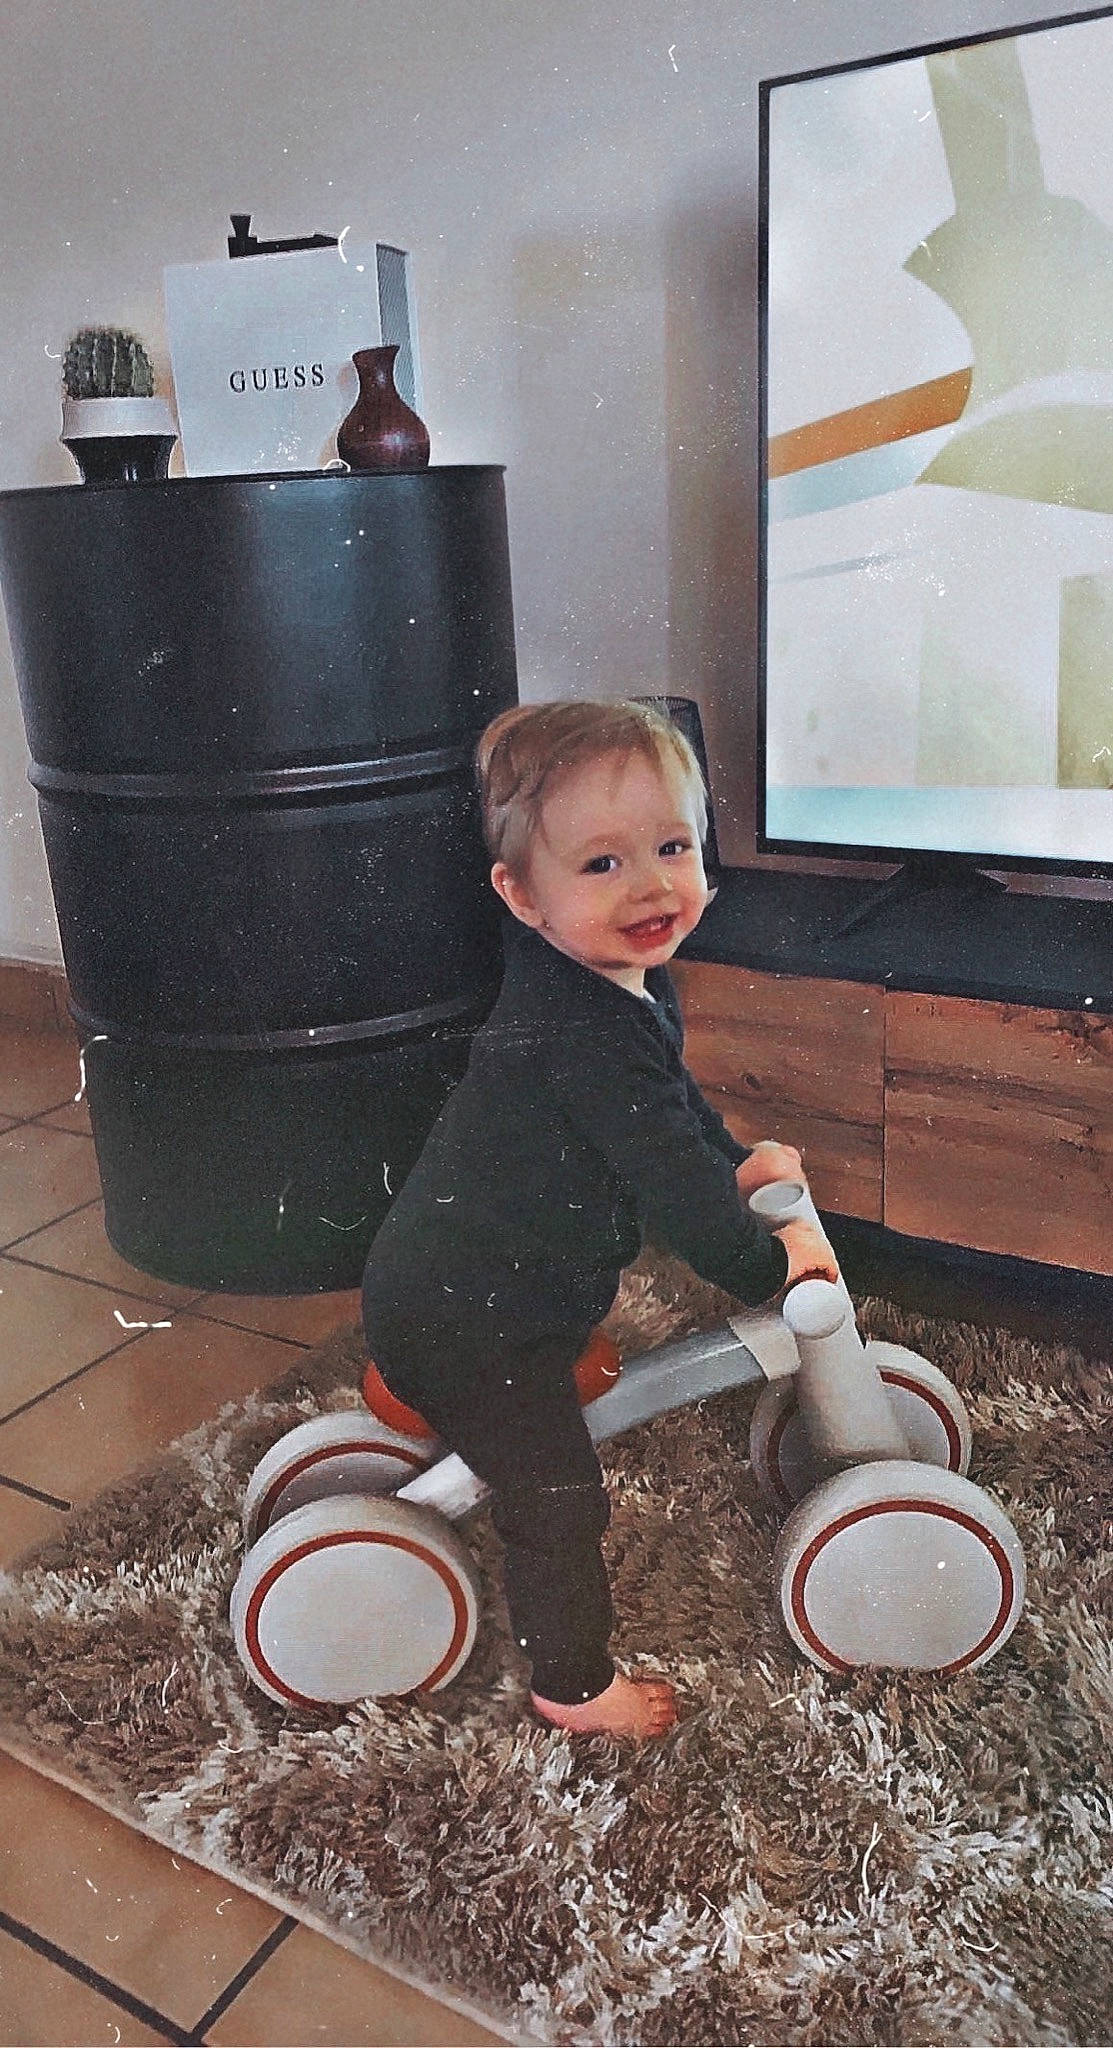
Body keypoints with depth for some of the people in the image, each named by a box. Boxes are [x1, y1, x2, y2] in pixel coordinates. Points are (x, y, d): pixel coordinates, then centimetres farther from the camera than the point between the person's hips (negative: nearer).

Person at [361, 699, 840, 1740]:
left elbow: (670, 1095, 19)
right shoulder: (585, 1034, -34)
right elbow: (670, 1180, -29)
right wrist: (767, 1261, -14)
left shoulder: (624, 976, -1)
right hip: (465, 1320, -9)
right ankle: (575, 1686, 28)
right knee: (559, 1500, 7)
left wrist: (737, 1161, 22)